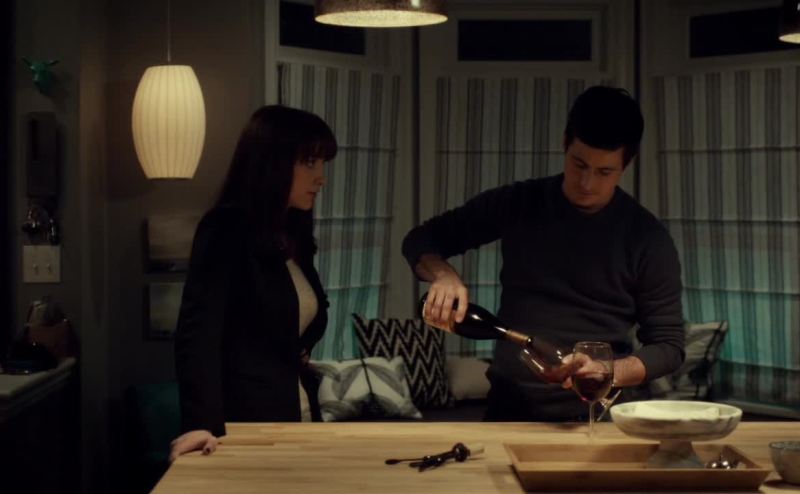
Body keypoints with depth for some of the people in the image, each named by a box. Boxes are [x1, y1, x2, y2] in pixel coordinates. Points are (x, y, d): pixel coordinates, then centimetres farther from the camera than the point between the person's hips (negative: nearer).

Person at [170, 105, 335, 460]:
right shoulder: (226, 230, -10)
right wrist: (203, 422, -34)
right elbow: (199, 330, -21)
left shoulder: (293, 238, 13)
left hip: (296, 417, 8)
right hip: (245, 425, -8)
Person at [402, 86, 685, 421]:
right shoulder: (517, 204, 4)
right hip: (507, 409, 1)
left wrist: (610, 372, -17)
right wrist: (443, 275, -11)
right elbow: (421, 240, 11)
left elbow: (668, 346, 1)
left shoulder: (647, 239, -2)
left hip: (593, 418, -1)